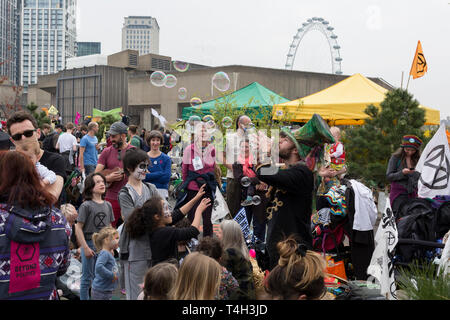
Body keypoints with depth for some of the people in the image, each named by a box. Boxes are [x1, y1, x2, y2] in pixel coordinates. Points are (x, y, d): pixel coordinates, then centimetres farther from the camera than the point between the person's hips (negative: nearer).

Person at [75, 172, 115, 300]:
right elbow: (78, 228, -11)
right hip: (90, 244, -5)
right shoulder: (86, 206, -10)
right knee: (87, 278, 4)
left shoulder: (108, 205, 6)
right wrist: (85, 248, -15)